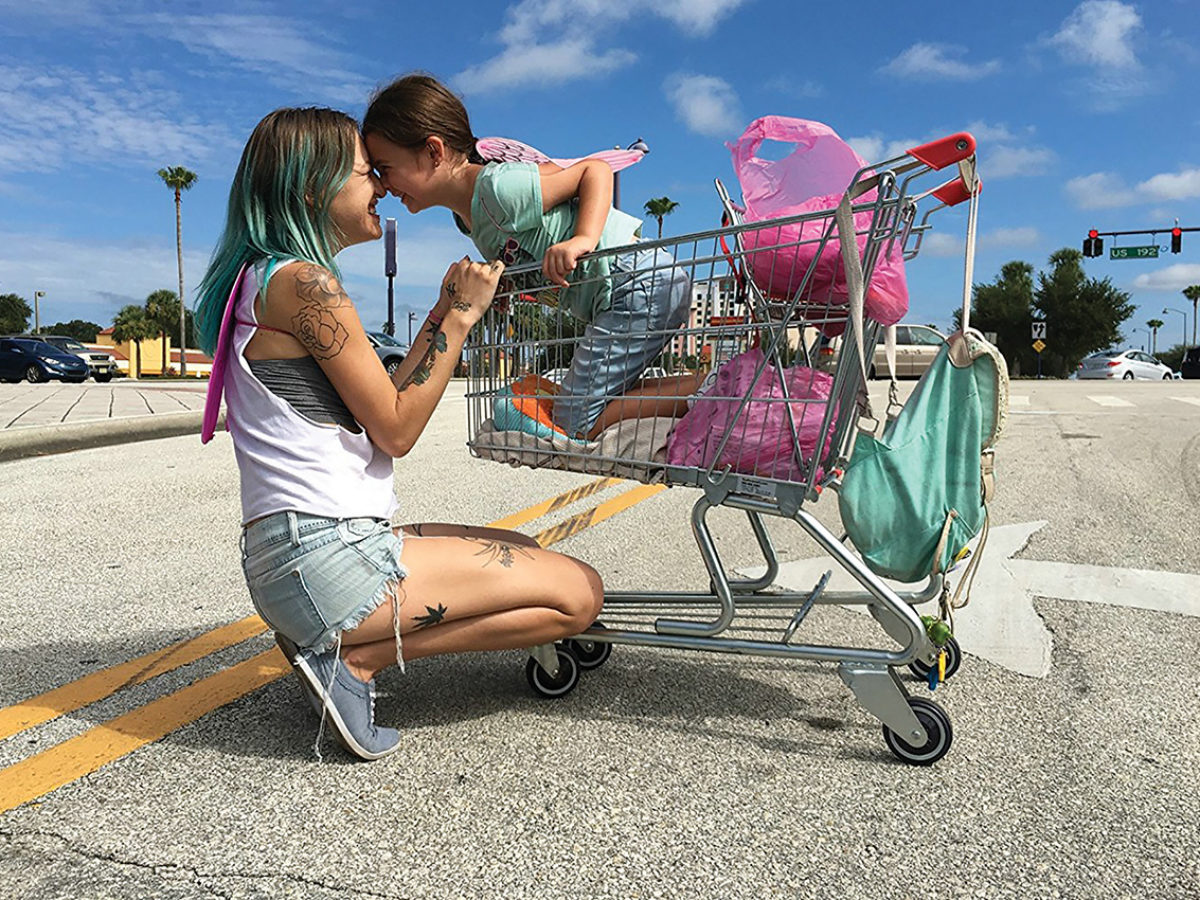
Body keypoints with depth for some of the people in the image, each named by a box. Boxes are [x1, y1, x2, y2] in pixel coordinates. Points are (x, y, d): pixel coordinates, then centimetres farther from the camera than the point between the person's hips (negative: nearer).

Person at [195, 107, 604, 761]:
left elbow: (380, 408, 15)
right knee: (578, 593, -5)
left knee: (522, 555, 24)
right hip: (326, 555, -10)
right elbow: (396, 431, -12)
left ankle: (338, 641, 10)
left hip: (288, 554, 10)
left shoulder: (262, 278, 18)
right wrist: (462, 317, -5)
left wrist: (442, 312, 15)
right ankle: (354, 657, -6)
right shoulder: (302, 280, -13)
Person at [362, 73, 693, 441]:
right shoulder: (466, 211, 10)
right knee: (593, 402, 19)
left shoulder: (498, 189, -19)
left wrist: (584, 239, -31)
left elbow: (596, 170, -13)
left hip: (637, 284, -10)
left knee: (575, 424, -10)